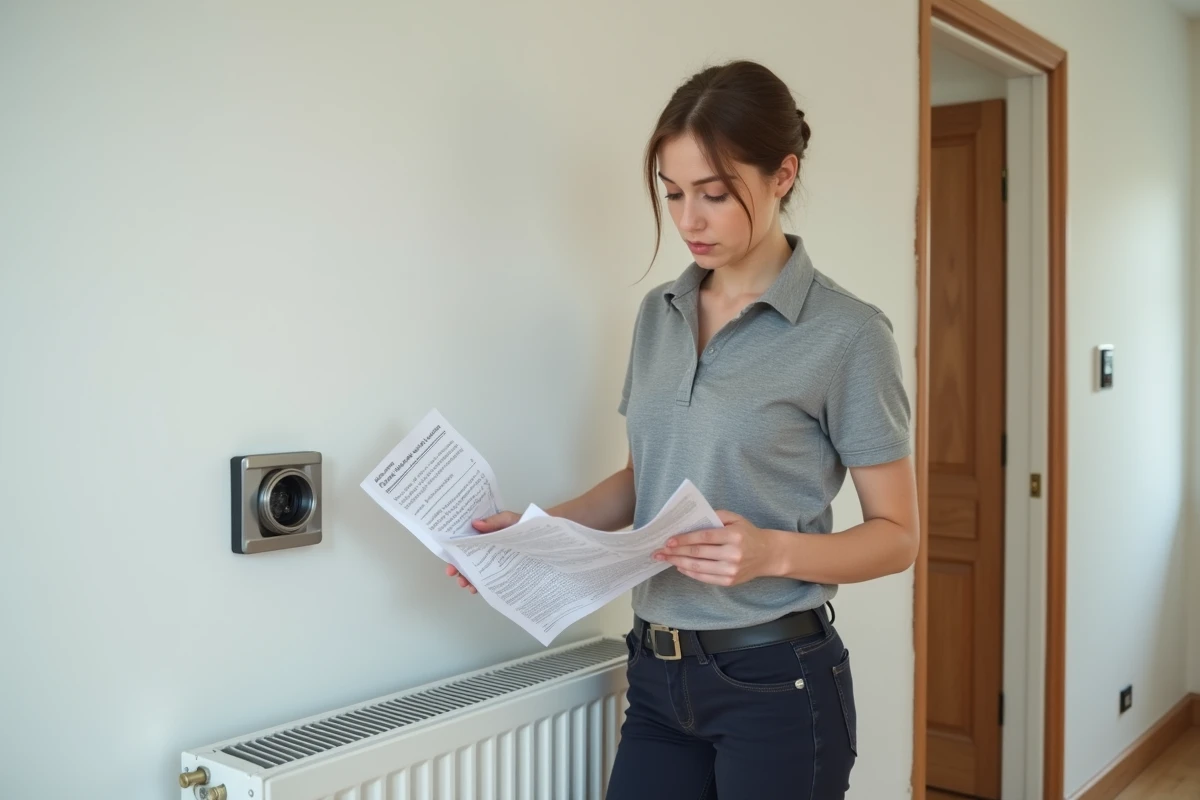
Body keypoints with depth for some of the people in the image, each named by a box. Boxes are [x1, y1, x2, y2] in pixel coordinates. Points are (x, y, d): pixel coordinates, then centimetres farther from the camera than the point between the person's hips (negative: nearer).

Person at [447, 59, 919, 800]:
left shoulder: (846, 333, -12)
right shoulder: (658, 314, 5)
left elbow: (896, 535, -8)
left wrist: (775, 552, -25)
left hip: (777, 684, -4)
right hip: (659, 676, 5)